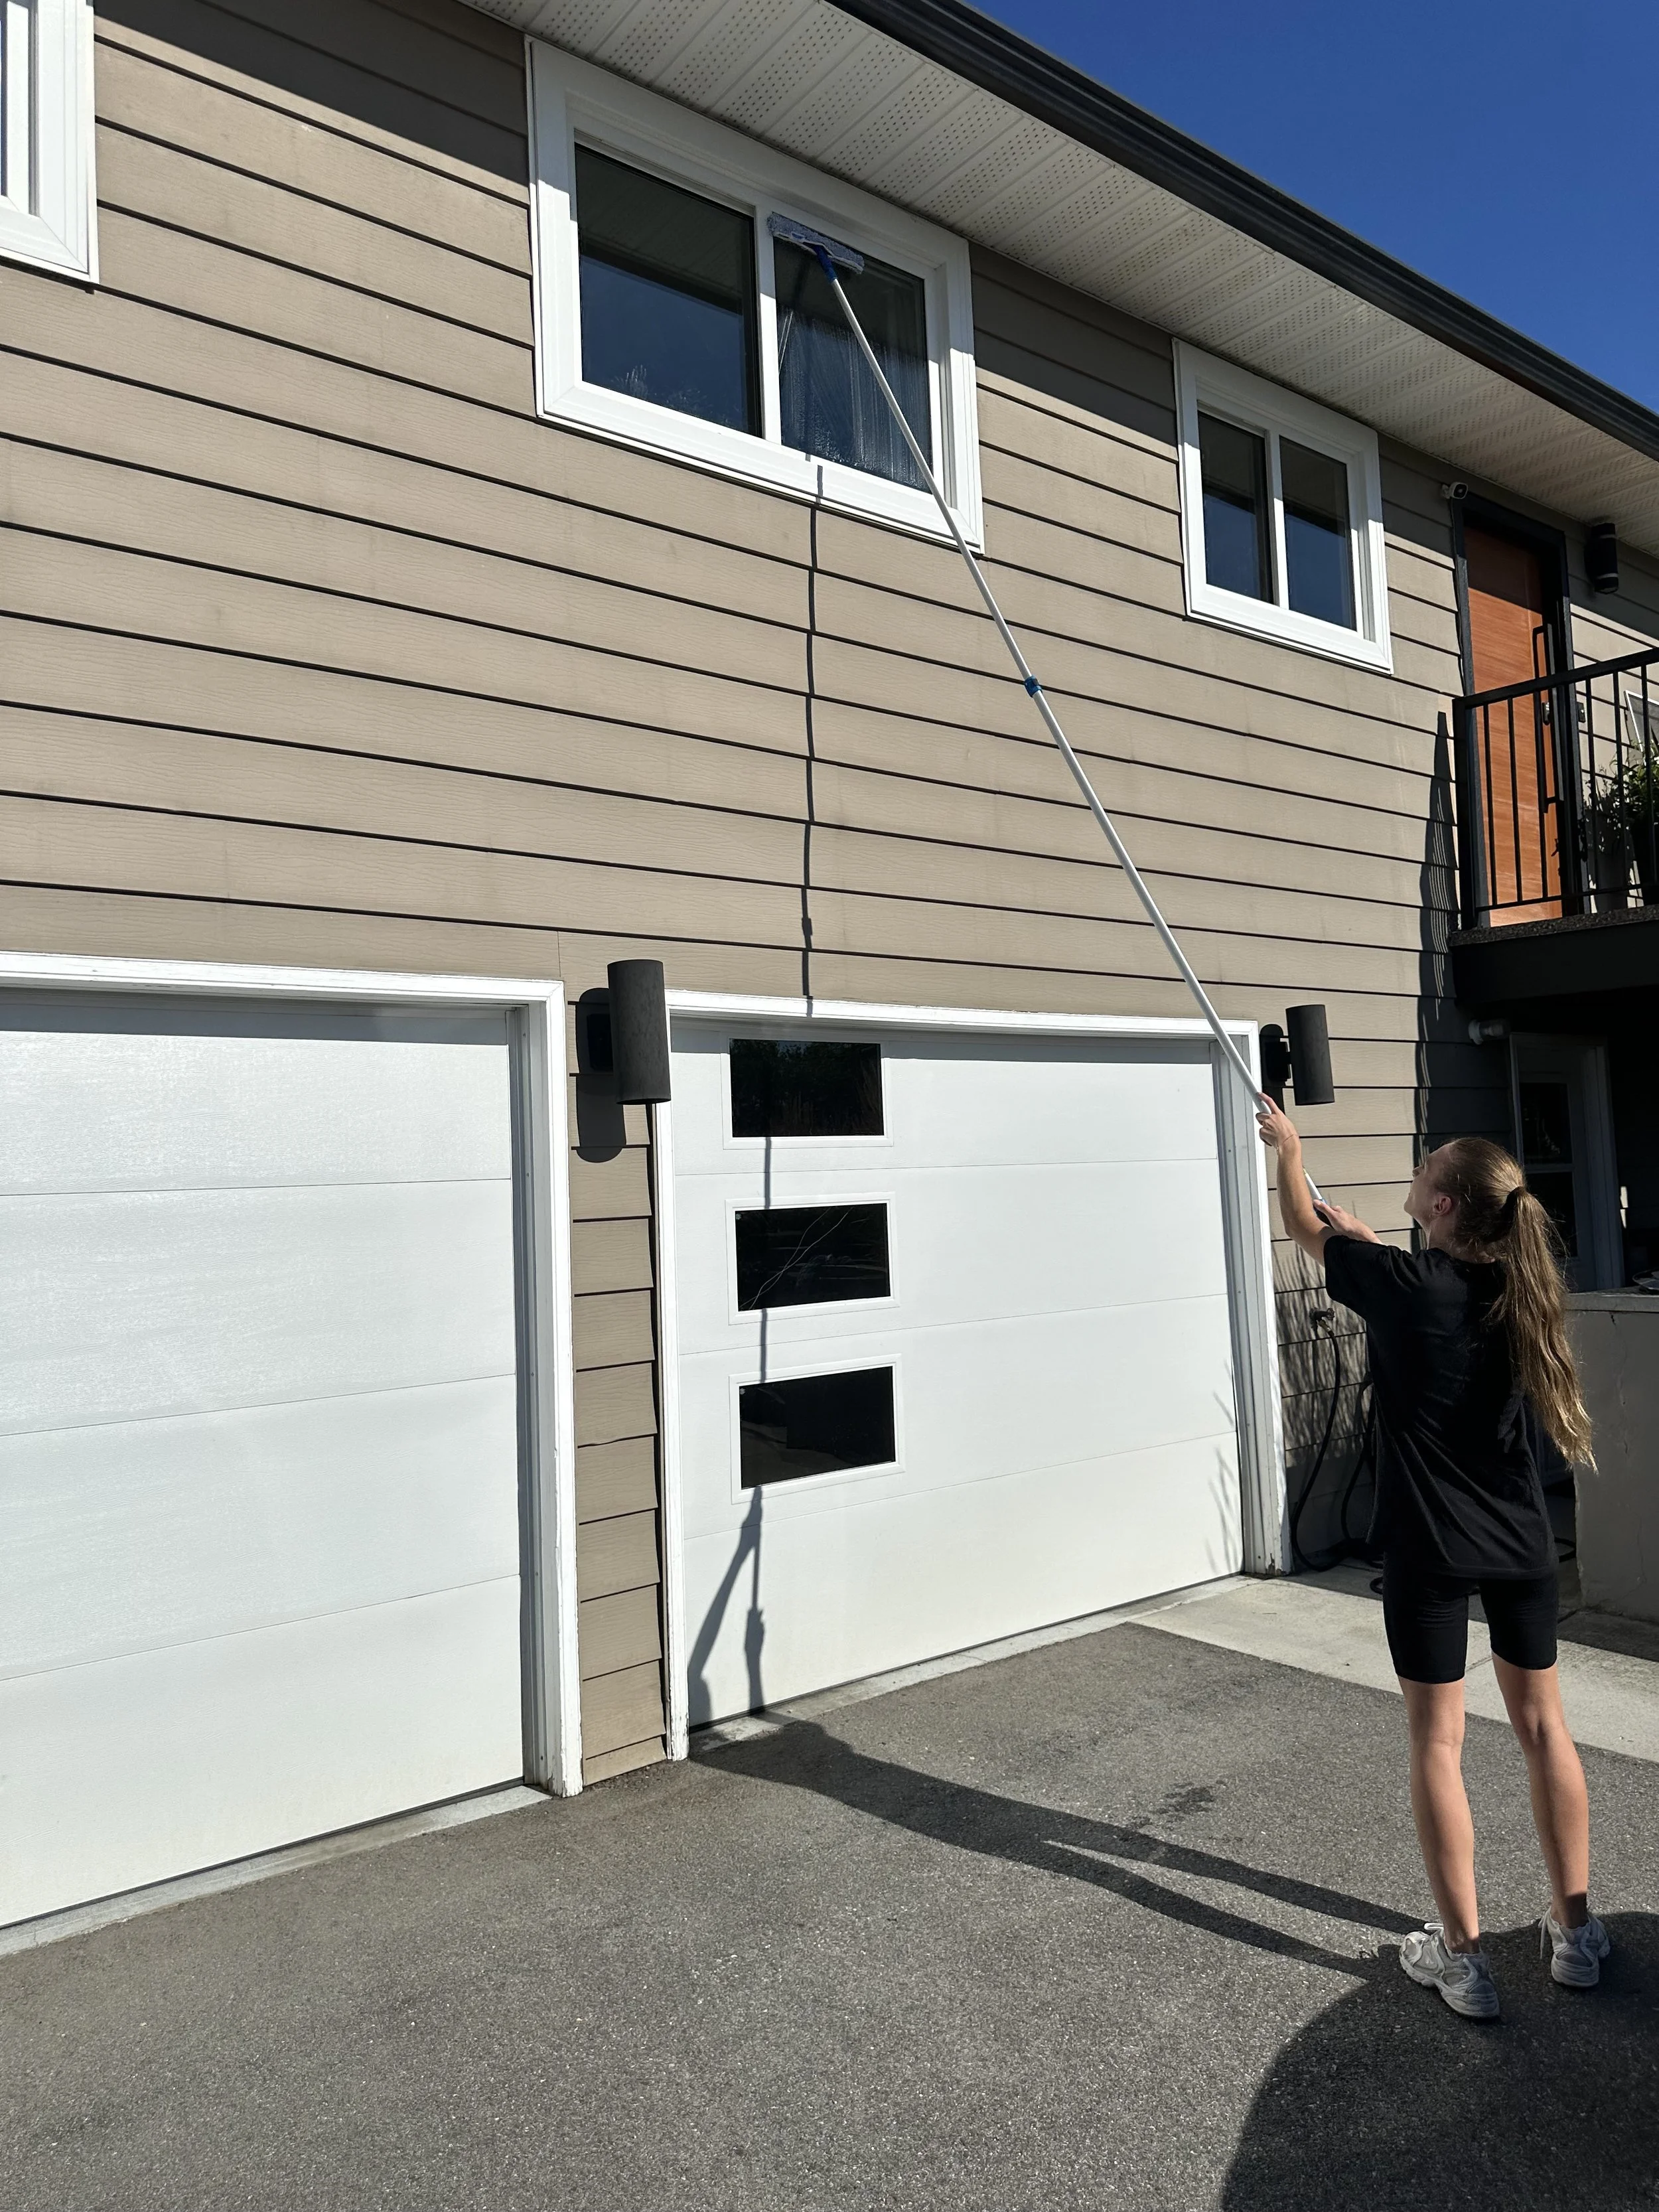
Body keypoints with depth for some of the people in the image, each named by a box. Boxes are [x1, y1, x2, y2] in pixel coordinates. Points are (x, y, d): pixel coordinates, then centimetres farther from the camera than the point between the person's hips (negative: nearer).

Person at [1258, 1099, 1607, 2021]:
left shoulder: (1403, 1284, -18)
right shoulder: (1520, 1286, -4)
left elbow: (1305, 1227, 0)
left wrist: (1289, 1148, 17)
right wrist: (1362, 1233, 27)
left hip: (1433, 1549, -5)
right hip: (1524, 1544, 5)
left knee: (1438, 1742, 6)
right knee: (1545, 1725, 18)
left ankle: (1462, 1954, 15)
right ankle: (1575, 1930, 30)